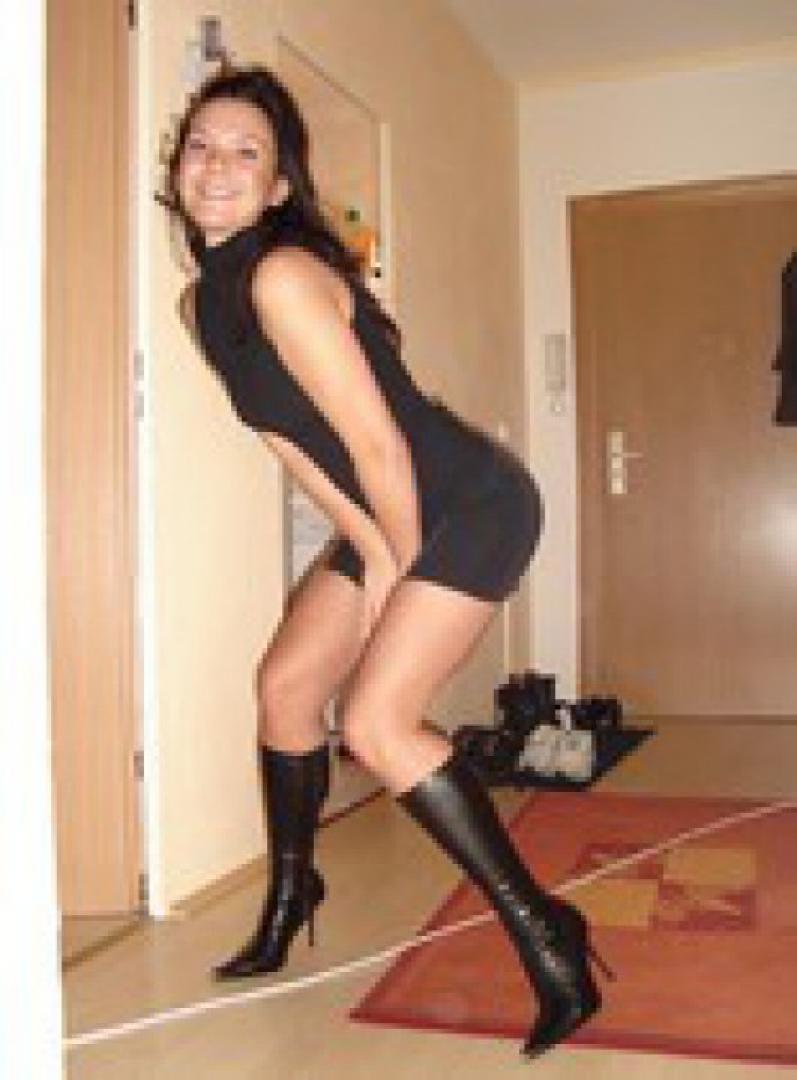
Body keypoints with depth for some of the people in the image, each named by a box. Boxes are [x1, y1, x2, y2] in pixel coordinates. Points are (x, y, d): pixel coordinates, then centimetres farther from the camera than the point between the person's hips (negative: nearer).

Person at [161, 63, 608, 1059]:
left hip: (473, 504, -9)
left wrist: (403, 562, -10)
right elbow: (286, 440, 5)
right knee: (285, 682, 10)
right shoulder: (200, 301, 5)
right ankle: (290, 895, 32)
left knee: (377, 722, -15)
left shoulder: (284, 274, -23)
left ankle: (543, 931, -1)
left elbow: (377, 441, -23)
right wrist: (371, 552, 0)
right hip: (391, 518, 9)